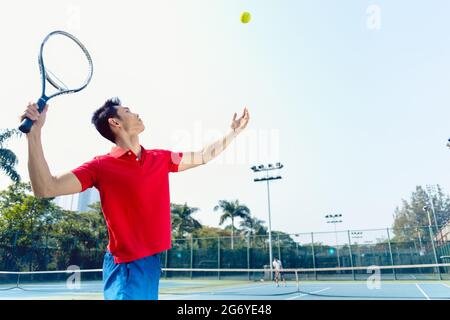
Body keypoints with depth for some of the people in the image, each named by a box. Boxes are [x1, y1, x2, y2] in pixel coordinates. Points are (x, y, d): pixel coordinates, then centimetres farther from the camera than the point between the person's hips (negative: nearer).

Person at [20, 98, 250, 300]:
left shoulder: (161, 158, 6)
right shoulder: (101, 166, -10)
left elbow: (203, 156, 16)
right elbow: (45, 189, -17)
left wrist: (234, 131, 20)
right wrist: (34, 133, -26)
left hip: (154, 261, 6)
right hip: (126, 267, -6)